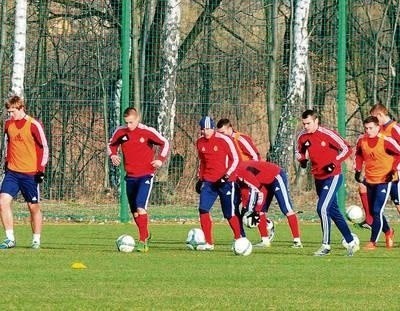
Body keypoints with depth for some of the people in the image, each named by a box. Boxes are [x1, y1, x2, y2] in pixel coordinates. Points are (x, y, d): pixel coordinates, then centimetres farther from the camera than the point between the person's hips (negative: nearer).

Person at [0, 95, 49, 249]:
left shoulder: (34, 125, -11)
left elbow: (44, 147, -6)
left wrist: (41, 169, -9)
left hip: (30, 173, -4)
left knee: (34, 206, 4)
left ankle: (36, 240, 18)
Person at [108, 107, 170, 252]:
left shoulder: (147, 132, -10)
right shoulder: (120, 132, 1)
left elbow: (164, 143, -1)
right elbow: (112, 145, 18)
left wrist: (160, 159, -16)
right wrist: (113, 155, -2)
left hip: (146, 175, -5)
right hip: (130, 176, 5)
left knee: (140, 206, -21)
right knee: (134, 211, 12)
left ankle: (143, 240, -20)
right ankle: (145, 235, 34)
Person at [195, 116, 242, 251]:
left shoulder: (224, 140, -10)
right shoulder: (200, 142, 6)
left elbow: (235, 159, -5)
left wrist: (227, 175, -16)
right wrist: (200, 178, 17)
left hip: (224, 181, -5)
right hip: (208, 182, 5)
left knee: (229, 214, -1)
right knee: (203, 209, -9)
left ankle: (239, 238, 17)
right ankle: (209, 243, -3)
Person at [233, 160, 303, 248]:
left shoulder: (242, 172, -29)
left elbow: (258, 191, -28)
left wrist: (257, 211, -21)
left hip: (277, 177, -10)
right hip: (267, 182, 10)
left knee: (287, 210, -12)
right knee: (261, 211, 7)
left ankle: (297, 241, -14)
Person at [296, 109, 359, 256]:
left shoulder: (327, 134, -17)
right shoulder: (302, 136, 1)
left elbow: (346, 149, -15)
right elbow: (298, 152, 16)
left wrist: (335, 163, -25)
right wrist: (302, 159, -6)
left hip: (332, 176, -7)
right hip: (318, 178, 7)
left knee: (322, 208, -18)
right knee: (333, 211, 13)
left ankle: (326, 245, -10)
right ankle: (351, 243, 23)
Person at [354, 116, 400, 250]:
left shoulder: (386, 141, -17)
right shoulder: (362, 140, -2)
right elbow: (359, 154, 17)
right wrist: (358, 170, 8)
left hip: (384, 180, -6)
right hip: (370, 181, 6)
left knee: (377, 211, -14)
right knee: (373, 211, 14)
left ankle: (373, 241, -8)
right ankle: (388, 232, 38)